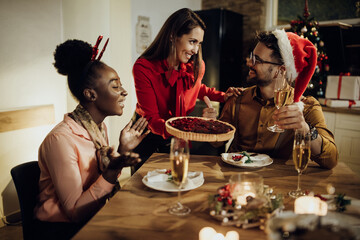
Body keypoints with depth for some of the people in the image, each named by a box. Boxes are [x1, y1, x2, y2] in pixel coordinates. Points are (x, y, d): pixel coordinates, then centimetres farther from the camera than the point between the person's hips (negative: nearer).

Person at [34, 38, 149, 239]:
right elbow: (76, 213, -20)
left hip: (95, 217, 7)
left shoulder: (99, 127, 0)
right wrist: (112, 172, -30)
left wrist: (123, 152, -6)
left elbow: (104, 186, 6)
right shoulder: (61, 139, -24)